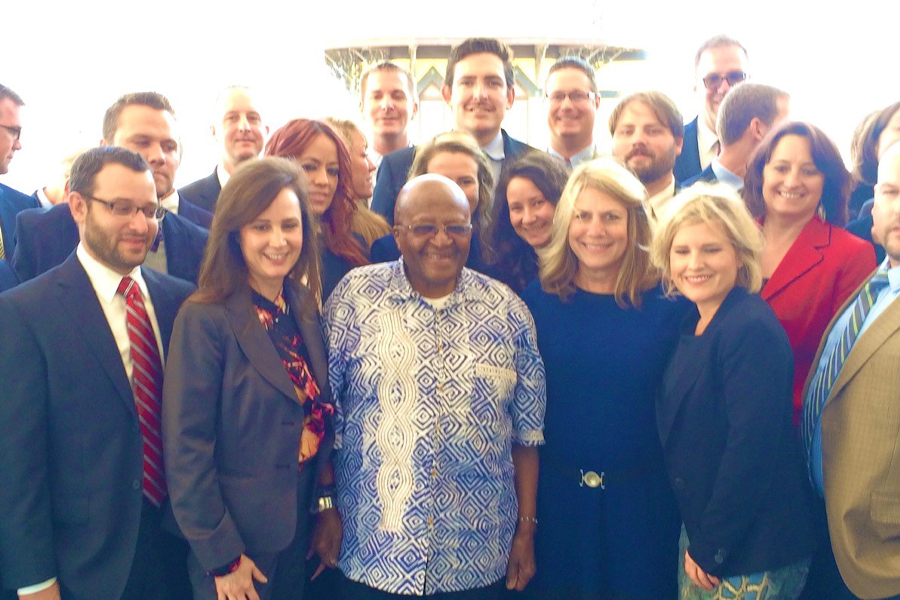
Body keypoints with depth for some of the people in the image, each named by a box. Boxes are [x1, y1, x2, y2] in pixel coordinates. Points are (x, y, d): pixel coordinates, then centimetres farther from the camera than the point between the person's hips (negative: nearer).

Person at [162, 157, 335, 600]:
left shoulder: (306, 312, 2)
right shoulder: (205, 319, -18)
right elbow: (185, 450, -17)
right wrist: (221, 556, -15)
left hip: (297, 534, 6)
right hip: (233, 545, -6)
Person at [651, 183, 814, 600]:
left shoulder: (752, 330, -21)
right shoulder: (693, 324, 5)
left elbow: (751, 448, -24)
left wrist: (711, 548, -17)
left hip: (754, 552, -7)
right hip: (700, 531, 7)